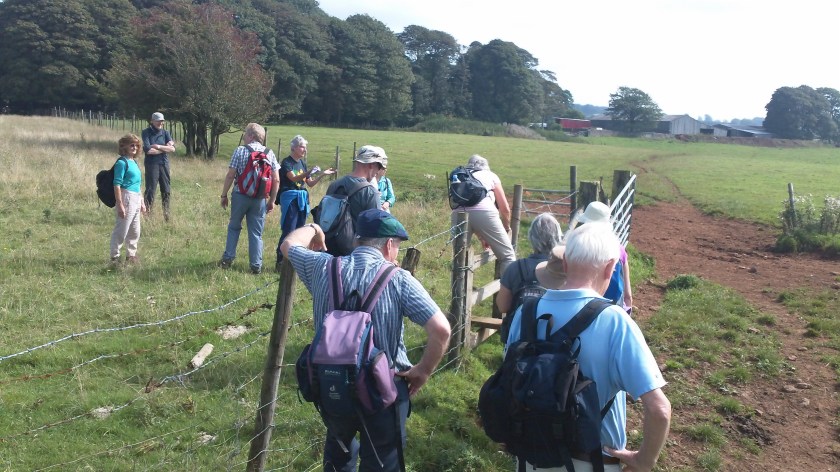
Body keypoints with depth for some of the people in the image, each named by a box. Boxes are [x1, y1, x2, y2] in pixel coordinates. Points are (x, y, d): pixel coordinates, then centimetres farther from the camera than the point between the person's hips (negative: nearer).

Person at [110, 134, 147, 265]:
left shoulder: (134, 162, 15)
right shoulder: (122, 162, -10)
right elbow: (117, 184, -15)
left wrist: (142, 202, 23)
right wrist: (120, 205, -20)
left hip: (136, 200, 9)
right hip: (126, 198, -9)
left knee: (135, 232, 16)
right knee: (121, 231, -4)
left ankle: (131, 255, 28)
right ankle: (115, 257, 4)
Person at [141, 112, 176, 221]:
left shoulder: (165, 133, 10)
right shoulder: (146, 132, -3)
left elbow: (172, 148, -3)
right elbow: (148, 150, -15)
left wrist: (159, 147, -16)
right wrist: (165, 148, -9)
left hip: (164, 164, 5)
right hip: (152, 164, -5)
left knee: (166, 191, 9)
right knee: (150, 191, -5)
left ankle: (166, 215, 19)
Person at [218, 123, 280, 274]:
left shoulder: (240, 150, -6)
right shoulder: (270, 153, 1)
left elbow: (230, 175, -9)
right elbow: (276, 180, 0)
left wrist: (224, 195, 2)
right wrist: (272, 200, 8)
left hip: (240, 195, -2)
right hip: (260, 198, 2)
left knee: (234, 227, 18)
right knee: (256, 232, 8)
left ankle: (228, 258, 19)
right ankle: (256, 266, 8)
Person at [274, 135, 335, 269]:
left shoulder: (302, 163, 14)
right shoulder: (286, 162, -8)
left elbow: (310, 183, 15)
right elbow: (294, 178, -25)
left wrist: (323, 174, 3)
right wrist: (309, 172, -40)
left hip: (302, 198, 7)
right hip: (289, 198, -7)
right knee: (288, 231, -9)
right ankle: (280, 262, -3)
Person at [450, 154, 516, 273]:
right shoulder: (491, 176, 26)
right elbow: (505, 208, 24)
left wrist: (481, 238, 43)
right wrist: (507, 229, 42)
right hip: (484, 213, -3)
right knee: (507, 256, 9)